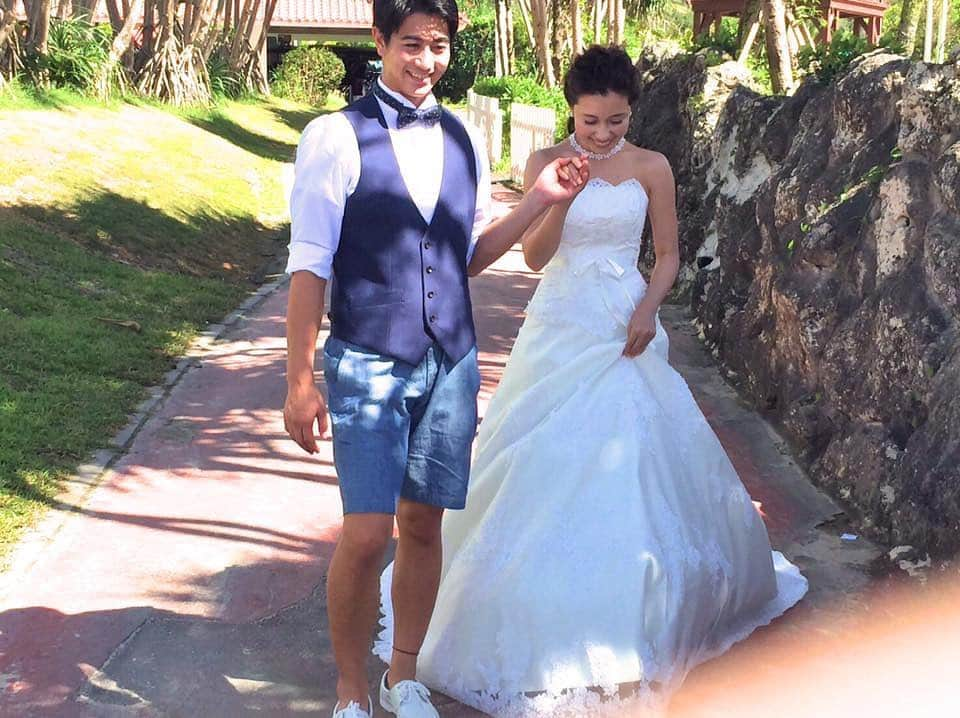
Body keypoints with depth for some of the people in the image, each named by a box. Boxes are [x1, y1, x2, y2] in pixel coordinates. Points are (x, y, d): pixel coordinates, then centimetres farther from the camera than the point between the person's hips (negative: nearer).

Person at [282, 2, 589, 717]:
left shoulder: (464, 141, 8)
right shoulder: (336, 137, -7)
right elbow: (309, 264, -8)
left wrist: (539, 199, 2)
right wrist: (301, 381, -10)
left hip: (451, 363, 5)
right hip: (368, 364, -4)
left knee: (423, 525, 13)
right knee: (366, 536, -6)